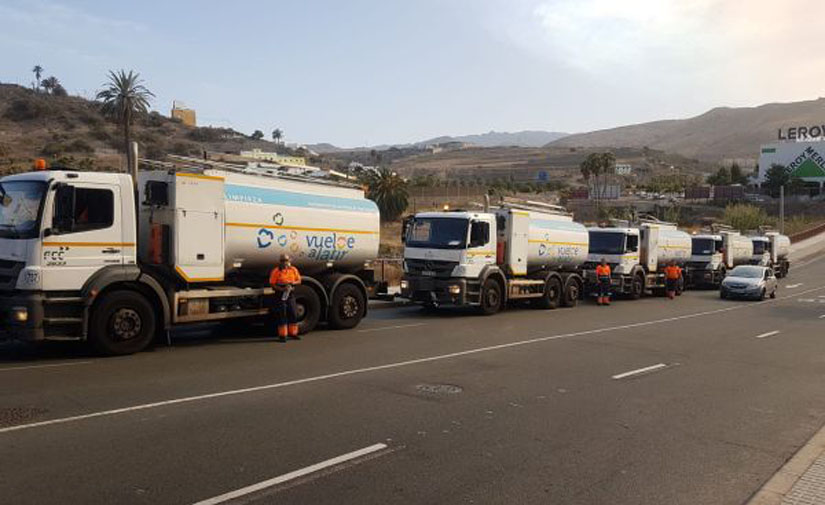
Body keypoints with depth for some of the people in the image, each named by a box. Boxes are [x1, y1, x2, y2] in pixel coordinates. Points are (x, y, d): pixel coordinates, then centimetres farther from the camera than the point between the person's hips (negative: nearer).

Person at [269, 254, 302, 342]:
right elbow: (272, 285, -9)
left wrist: (293, 283, -9)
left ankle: (293, 333, 23)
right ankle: (282, 335, 7)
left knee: (293, 314, 9)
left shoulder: (293, 270, 6)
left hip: (291, 295, 5)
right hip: (280, 295, -4)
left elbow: (299, 281, 12)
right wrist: (282, 289, -22)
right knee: (282, 315, -2)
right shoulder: (276, 271, -7)